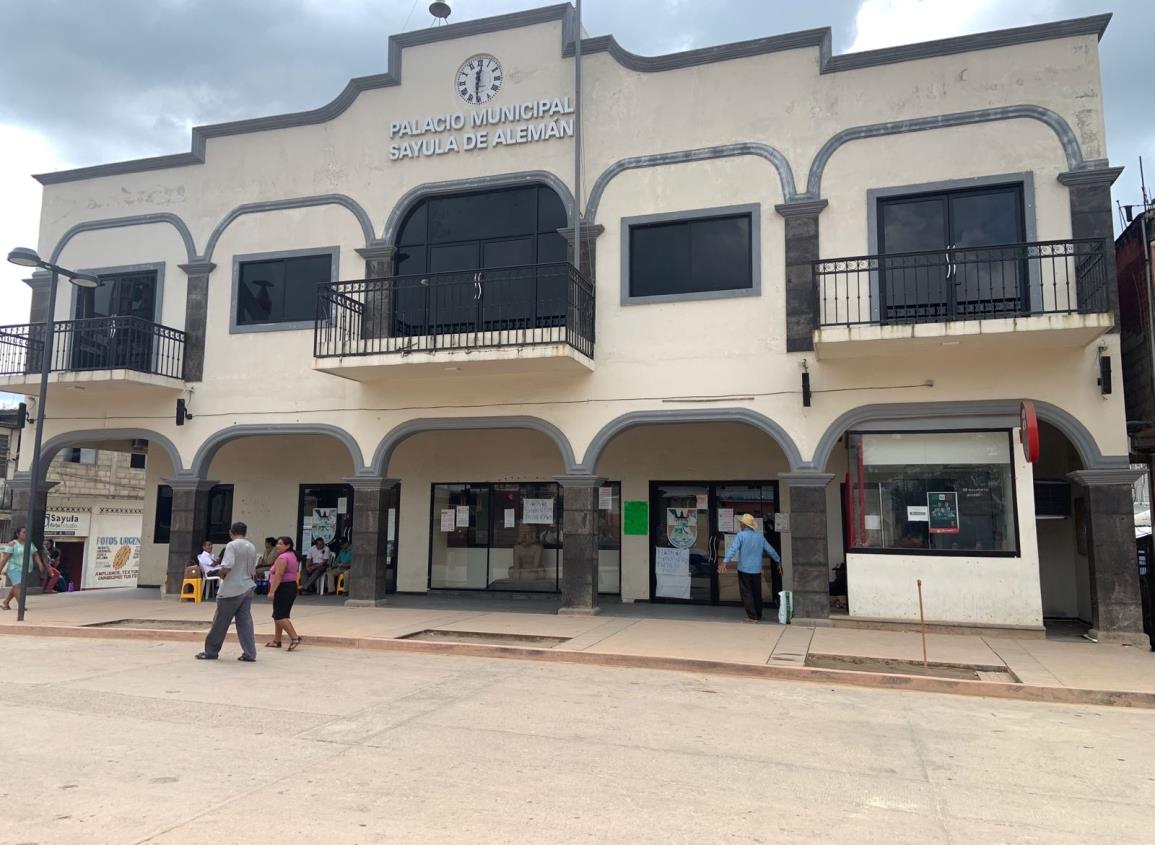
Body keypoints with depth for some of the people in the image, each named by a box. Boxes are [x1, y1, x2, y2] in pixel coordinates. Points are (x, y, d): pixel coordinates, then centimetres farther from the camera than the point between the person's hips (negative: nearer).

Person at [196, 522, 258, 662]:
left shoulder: (232, 545, -10)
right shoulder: (251, 547, 11)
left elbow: (226, 567, -21)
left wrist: (222, 575, -2)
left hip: (231, 590, -6)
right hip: (247, 588, 6)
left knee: (220, 622, 6)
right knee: (245, 621, 5)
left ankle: (211, 652, 17)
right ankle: (249, 654, 1)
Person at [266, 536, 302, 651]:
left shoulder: (282, 557, -15)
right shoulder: (293, 556, 16)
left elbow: (278, 575, -23)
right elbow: (296, 572, 20)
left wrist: (272, 591, -24)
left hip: (283, 588, -10)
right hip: (292, 587, 10)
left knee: (280, 616, -11)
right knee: (278, 615, 15)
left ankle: (295, 637, -19)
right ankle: (276, 640, 19)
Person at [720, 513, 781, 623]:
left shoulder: (741, 535, -8)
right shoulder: (760, 537, 8)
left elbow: (733, 549, -21)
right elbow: (770, 550, 16)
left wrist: (725, 561, -28)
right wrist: (779, 561, 28)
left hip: (744, 570, -5)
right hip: (757, 570, 5)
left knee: (747, 593, 1)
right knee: (757, 593, 15)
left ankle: (752, 616, -2)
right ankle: (758, 615, 23)